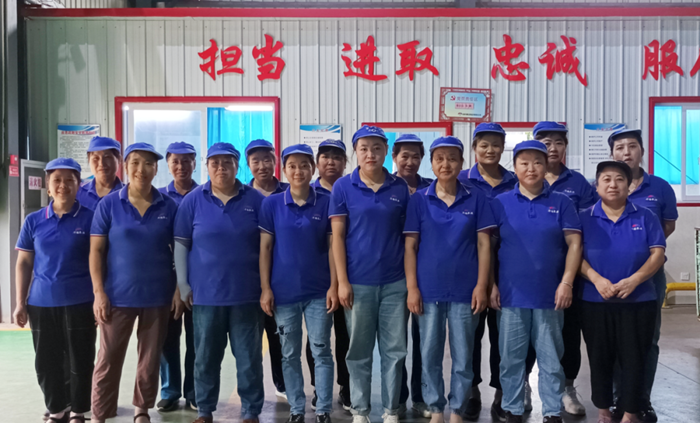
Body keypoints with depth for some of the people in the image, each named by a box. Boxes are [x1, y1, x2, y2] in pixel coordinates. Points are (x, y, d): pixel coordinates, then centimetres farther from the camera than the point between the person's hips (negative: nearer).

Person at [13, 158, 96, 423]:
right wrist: (20, 303, 4)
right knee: (46, 362, 11)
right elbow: (23, 264, 9)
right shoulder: (33, 221, 5)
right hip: (41, 303, 3)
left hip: (80, 302, -3)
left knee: (80, 360, 5)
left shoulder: (90, 218, -2)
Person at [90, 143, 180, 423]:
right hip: (118, 295, -1)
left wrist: (179, 289, -1)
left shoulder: (169, 207, 2)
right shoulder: (108, 205, -2)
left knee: (151, 358, 11)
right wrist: (99, 292, -9)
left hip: (158, 296, 1)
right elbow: (96, 251, -2)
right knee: (109, 359, 4)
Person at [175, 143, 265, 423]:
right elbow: (180, 244, 3)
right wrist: (183, 284, -1)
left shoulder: (255, 200, 1)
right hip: (206, 293, 1)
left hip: (247, 293, 0)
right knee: (206, 357, 12)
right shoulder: (193, 200, 1)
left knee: (249, 357, 6)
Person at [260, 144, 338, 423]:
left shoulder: (326, 203, -1)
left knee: (321, 351, 6)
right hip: (284, 291, 1)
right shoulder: (271, 204, -1)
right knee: (290, 354, 10)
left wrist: (334, 286, -6)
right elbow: (265, 248, 0)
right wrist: (265, 288, -5)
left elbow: (332, 247, 0)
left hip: (318, 291, 0)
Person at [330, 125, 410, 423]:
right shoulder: (343, 187, -2)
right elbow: (338, 236, -3)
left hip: (395, 282, 2)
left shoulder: (400, 188, 3)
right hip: (358, 283, -1)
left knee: (394, 350, 8)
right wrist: (342, 281, -8)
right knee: (359, 350, 9)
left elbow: (408, 236, 7)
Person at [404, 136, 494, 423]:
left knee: (463, 356, 6)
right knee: (429, 354, 8)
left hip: (465, 290, 0)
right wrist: (412, 287, -6)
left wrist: (481, 285, -5)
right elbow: (410, 246, 1)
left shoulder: (475, 199, 2)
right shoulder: (419, 199, 2)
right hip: (428, 290, 0)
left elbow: (484, 244, 2)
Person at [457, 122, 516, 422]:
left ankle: (501, 395, 18)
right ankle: (472, 393, 19)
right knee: (471, 329, 6)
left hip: (507, 267, 1)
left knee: (502, 330, 7)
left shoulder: (515, 183, 7)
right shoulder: (462, 181, 2)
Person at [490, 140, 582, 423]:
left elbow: (574, 244, 1)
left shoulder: (561, 203, 3)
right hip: (511, 294, 0)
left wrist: (567, 283, -8)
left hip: (550, 294, 0)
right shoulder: (500, 203, 3)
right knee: (511, 357, 8)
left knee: (551, 357, 8)